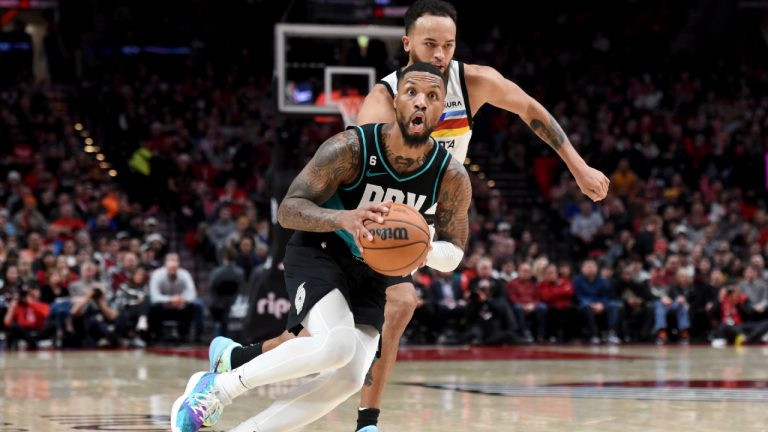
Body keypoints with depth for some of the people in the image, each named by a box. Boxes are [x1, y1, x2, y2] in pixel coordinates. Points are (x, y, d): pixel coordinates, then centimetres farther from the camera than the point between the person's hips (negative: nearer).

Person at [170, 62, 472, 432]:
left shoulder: (452, 177, -15)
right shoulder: (350, 149, -24)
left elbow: (453, 254, -2)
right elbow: (288, 209, -22)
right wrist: (344, 218, -42)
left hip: (375, 270, 5)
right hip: (318, 253, -5)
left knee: (348, 380, -11)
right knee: (337, 344, -31)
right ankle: (214, 388, -15)